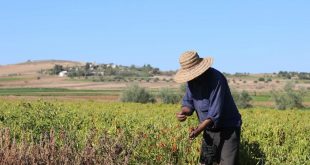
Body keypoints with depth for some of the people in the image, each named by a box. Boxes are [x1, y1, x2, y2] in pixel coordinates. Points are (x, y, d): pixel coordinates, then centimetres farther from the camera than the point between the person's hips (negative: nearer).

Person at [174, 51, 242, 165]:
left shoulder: (216, 79, -26)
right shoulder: (192, 81, -2)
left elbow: (215, 112, -29)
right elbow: (188, 102, 5)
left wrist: (199, 130, -36)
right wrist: (183, 112, -18)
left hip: (228, 128, -7)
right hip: (210, 129, 7)